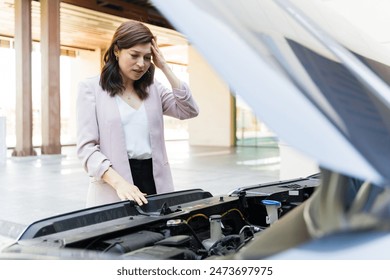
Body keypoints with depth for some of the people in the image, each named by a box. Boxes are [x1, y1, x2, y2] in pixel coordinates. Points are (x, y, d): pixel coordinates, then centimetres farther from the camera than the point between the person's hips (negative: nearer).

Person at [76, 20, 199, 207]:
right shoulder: (91, 88, -1)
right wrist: (118, 182, -25)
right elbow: (87, 147, -10)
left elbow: (189, 111, -1)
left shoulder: (153, 89, 12)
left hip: (154, 179, 4)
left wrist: (165, 68, -1)